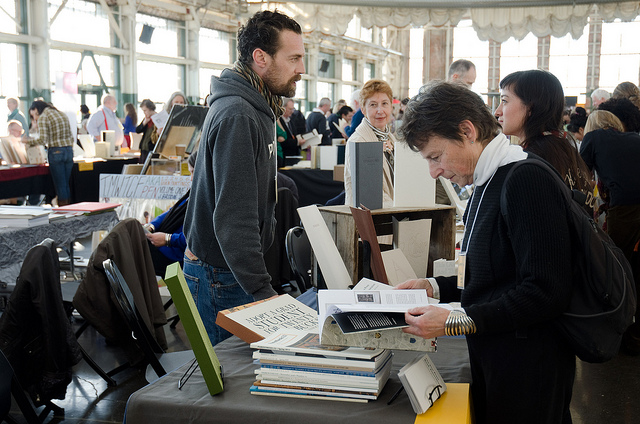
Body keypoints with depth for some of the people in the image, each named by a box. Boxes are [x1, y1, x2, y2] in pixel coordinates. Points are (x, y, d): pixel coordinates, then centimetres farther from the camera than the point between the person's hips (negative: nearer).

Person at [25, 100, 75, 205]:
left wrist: (28, 141, -1)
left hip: (55, 152, -7)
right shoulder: (62, 114, 17)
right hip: (69, 150, 7)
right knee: (68, 184, 10)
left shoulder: (43, 118, -5)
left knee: (60, 185, -1)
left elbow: (42, 139, -15)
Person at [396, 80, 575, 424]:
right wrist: (435, 287, 9)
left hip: (526, 370, -9)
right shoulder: (488, 183, 10)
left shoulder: (527, 180, -20)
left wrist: (456, 322, -24)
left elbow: (545, 292, -24)